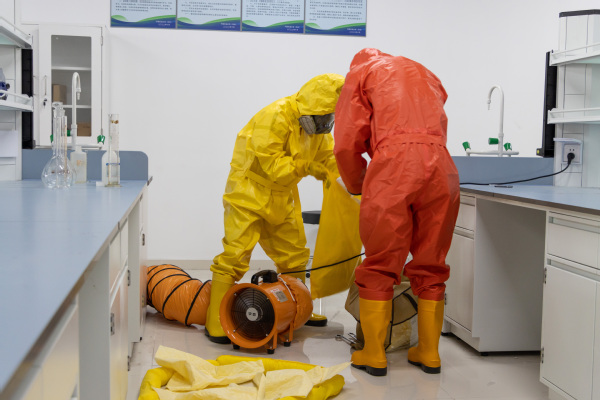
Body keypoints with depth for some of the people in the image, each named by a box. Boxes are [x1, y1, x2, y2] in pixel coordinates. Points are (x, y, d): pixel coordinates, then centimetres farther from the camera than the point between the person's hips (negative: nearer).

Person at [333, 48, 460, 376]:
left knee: (379, 266, 4)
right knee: (430, 266, 12)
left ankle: (373, 355, 9)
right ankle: (429, 353, 18)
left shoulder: (361, 72, 20)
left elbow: (347, 142, 8)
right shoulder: (425, 73, 35)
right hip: (441, 168, 5)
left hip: (393, 166, -4)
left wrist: (356, 185, 23)